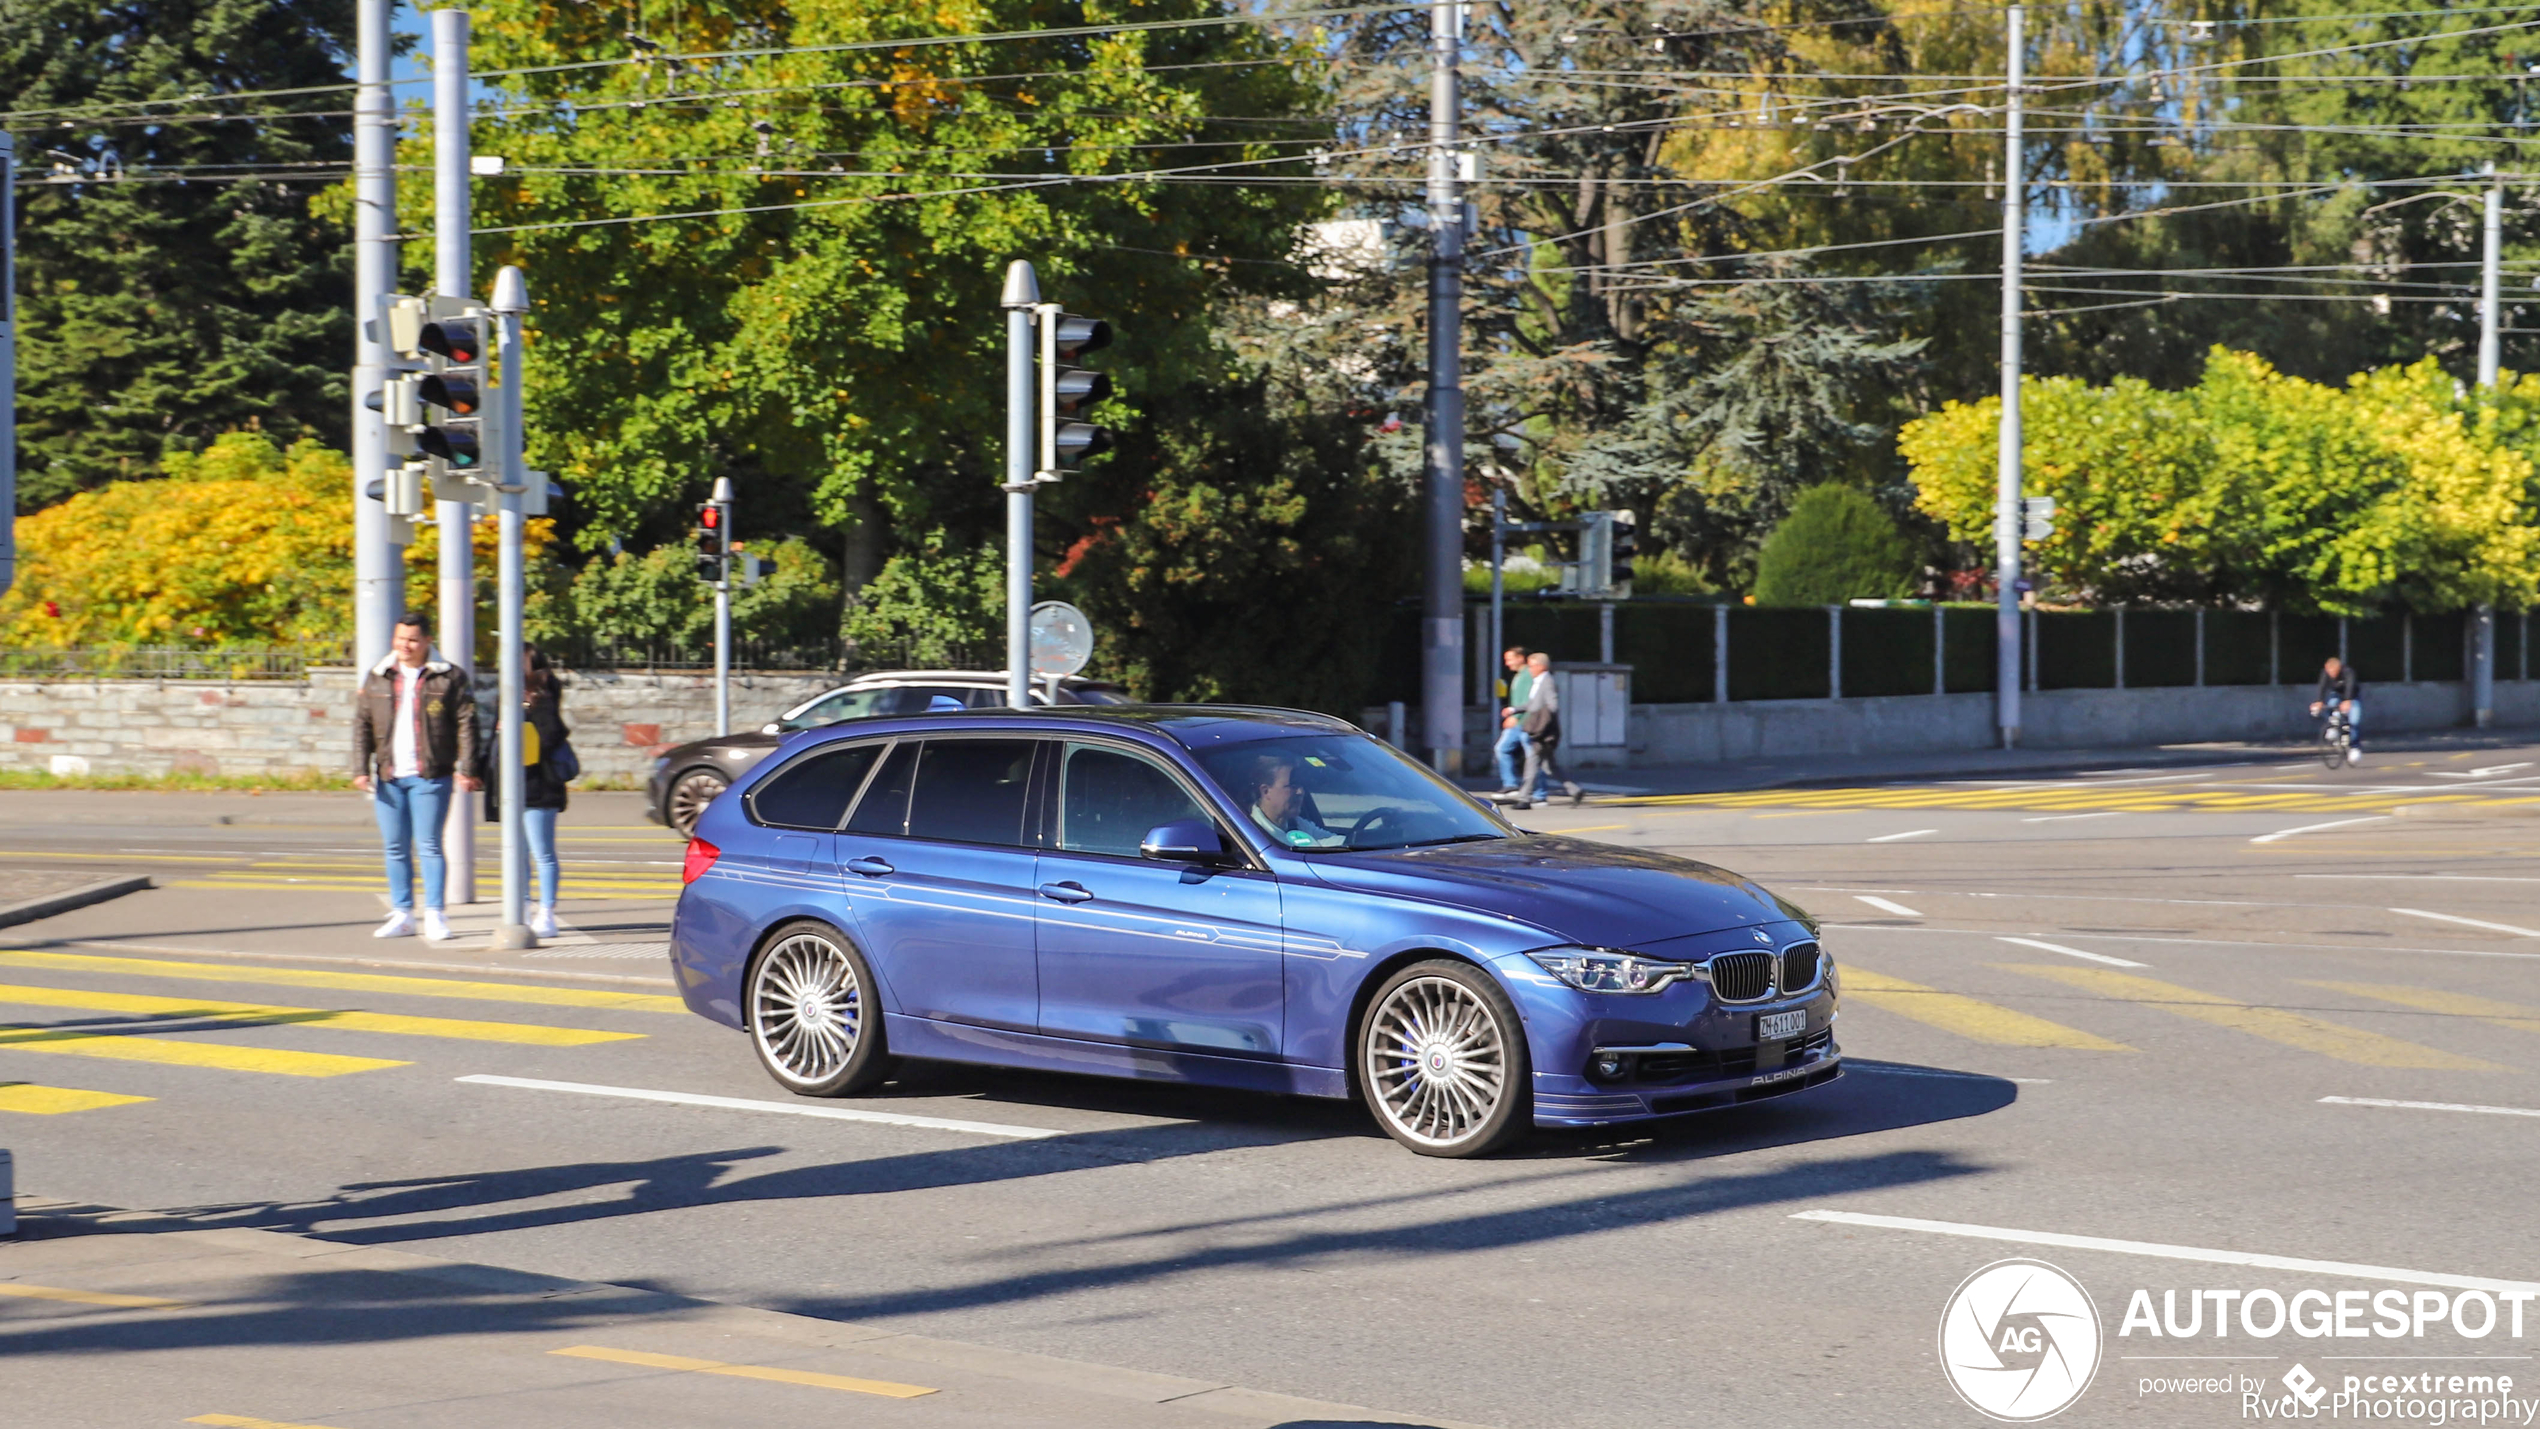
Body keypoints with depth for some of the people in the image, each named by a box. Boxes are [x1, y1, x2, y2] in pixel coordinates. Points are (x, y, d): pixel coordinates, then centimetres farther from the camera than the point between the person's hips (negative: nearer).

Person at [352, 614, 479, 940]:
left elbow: (466, 725, -2)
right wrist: (360, 769, 3)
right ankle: (401, 915, 13)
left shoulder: (449, 678, 0)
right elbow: (362, 726, 11)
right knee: (395, 849, 7)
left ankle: (434, 915, 1)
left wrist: (466, 769, -9)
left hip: (430, 777, -4)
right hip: (389, 778, 4)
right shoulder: (377, 678, 11)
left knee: (429, 846, -5)